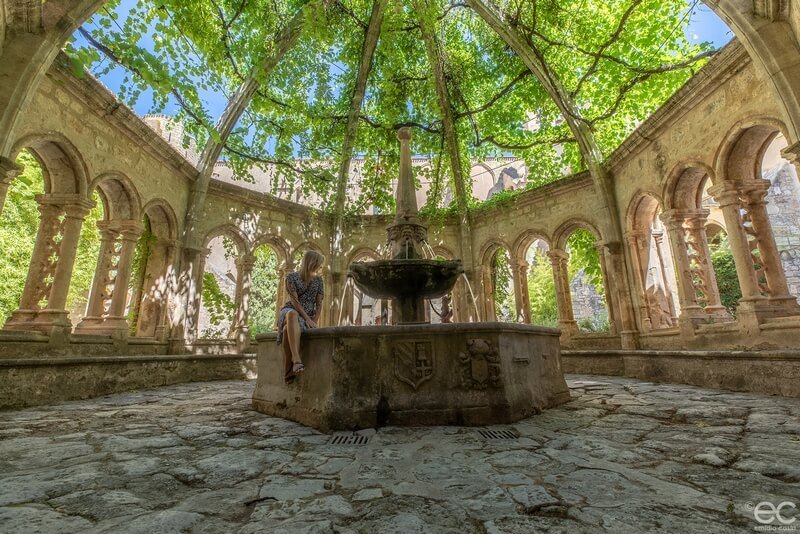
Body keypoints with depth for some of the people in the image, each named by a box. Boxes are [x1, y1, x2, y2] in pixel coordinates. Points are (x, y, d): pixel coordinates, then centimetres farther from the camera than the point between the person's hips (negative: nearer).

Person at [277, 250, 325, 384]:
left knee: (288, 329, -35)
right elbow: (294, 300, -9)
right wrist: (307, 318, -19)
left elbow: (319, 304, 8)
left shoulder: (318, 280, 13)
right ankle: (296, 360, -53)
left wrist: (314, 321, -9)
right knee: (292, 315, -42)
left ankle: (288, 371, -34)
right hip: (290, 312, -2)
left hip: (308, 316, 2)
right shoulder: (292, 277, 2)